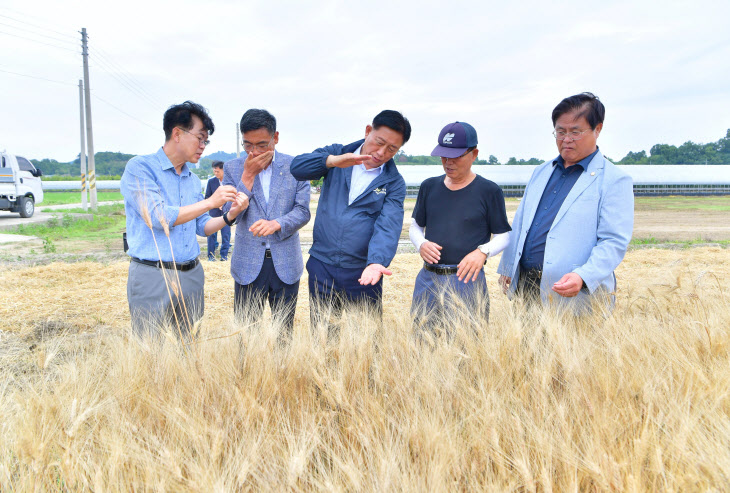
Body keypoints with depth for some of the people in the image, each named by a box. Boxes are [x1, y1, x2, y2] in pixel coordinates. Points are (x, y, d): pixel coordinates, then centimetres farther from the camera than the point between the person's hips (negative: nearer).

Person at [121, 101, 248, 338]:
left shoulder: (193, 180, 13)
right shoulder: (140, 168, -7)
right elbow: (158, 217, -17)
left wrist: (230, 215, -2)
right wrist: (209, 202, -15)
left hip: (192, 274, 6)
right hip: (153, 275, -6)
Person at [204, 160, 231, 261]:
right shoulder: (211, 181, 3)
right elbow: (207, 197, 5)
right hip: (214, 212, 1)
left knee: (226, 234, 1)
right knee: (212, 234, 2)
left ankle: (224, 255, 13)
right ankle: (211, 255, 12)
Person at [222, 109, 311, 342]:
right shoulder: (233, 168, 2)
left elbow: (303, 211, -2)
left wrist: (276, 223, -21)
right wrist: (248, 175, -13)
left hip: (286, 264, 0)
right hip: (248, 264, 0)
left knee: (283, 335, 11)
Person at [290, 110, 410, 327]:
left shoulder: (394, 183, -1)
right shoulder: (336, 153, 3)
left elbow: (388, 226, -15)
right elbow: (296, 167, -11)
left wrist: (377, 261, -33)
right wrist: (333, 161, -27)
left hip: (362, 274, -1)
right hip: (322, 268, 1)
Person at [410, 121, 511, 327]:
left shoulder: (489, 191, 0)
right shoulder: (429, 187, 10)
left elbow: (503, 235, 4)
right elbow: (415, 226, 17)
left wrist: (483, 251, -15)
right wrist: (421, 244, -5)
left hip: (467, 280, -3)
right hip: (428, 279, 4)